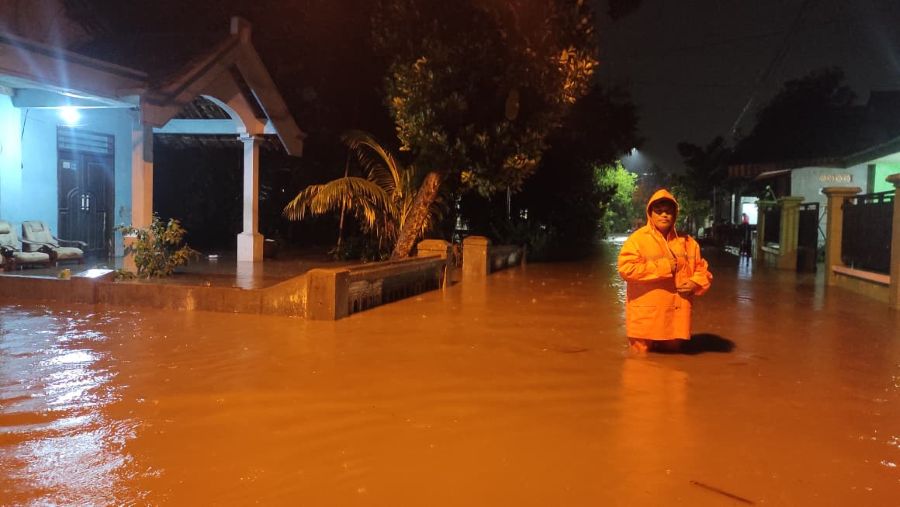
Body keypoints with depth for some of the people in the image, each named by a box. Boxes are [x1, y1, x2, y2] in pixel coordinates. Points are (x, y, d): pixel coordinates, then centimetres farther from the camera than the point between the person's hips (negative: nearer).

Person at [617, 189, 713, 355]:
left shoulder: (687, 242, 11)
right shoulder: (637, 239, -6)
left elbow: (703, 270, 18)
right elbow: (626, 269, -19)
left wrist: (694, 283, -7)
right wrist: (663, 267, -17)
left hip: (676, 317, 5)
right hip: (646, 318, -5)